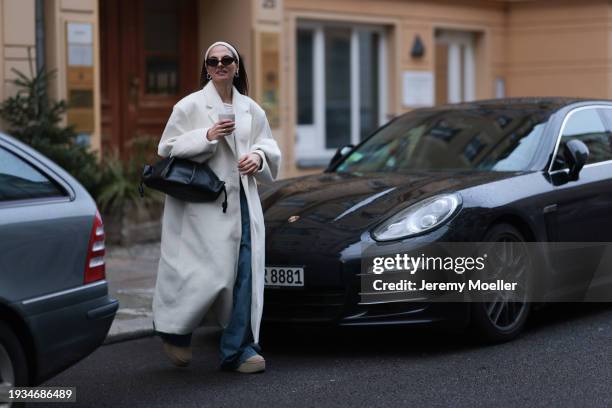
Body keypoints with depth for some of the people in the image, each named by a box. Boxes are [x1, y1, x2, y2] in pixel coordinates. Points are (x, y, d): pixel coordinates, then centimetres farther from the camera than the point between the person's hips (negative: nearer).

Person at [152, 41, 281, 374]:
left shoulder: (251, 109, 14)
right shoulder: (190, 106, 0)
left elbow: (269, 147, 21)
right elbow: (167, 148, -3)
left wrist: (259, 157, -2)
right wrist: (208, 137, -14)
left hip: (243, 201, 5)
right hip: (204, 202, -5)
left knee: (246, 275, -2)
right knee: (209, 274, -9)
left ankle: (238, 350, 6)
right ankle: (173, 329, 17)